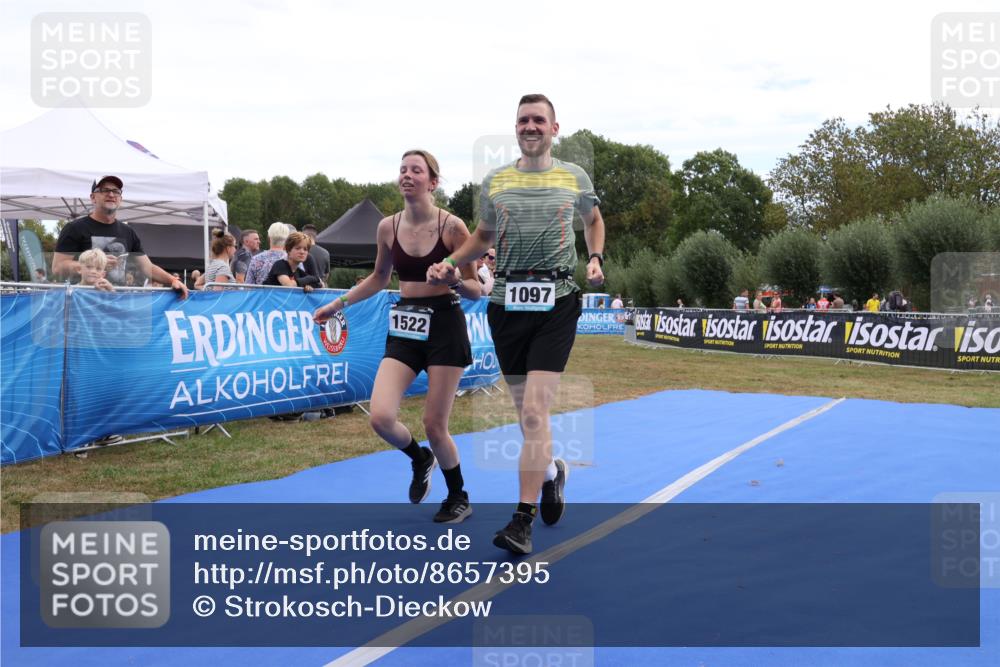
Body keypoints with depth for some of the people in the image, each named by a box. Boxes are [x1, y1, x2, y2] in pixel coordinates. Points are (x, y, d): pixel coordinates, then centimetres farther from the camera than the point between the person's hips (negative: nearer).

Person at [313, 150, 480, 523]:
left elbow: (476, 291, -4)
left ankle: (459, 499, 25)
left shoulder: (452, 227, -9)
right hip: (404, 327, 4)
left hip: (444, 326, -4)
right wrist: (338, 303, 17)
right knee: (381, 417, -13)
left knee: (434, 425, -1)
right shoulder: (388, 227, 3)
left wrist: (456, 281, -24)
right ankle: (420, 460, 22)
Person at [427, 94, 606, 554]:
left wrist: (596, 259, 6)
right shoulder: (495, 181, 10)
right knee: (526, 411, 10)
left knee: (534, 411, -13)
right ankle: (551, 472, 40)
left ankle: (522, 521, -8)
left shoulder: (574, 178, 6)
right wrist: (451, 263, 6)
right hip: (506, 303, 3)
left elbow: (593, 220, 24)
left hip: (556, 303, -3)